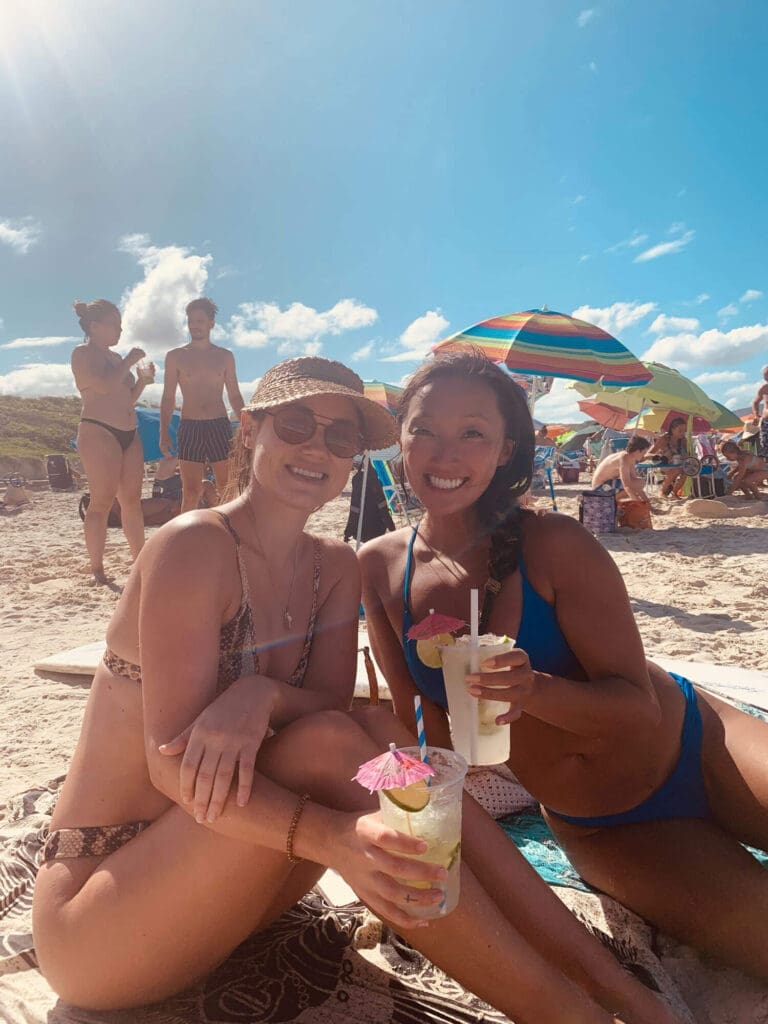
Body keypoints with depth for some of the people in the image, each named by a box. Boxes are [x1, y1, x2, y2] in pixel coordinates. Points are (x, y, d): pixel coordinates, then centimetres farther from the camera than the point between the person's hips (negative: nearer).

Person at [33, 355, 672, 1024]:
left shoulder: (336, 568, 1)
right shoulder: (194, 546, -20)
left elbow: (334, 706, -7)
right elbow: (174, 761, -25)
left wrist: (263, 696, -30)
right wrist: (330, 837, -41)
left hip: (207, 886, 5)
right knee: (325, 746, -29)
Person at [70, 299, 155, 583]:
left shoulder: (115, 357, 21)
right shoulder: (82, 353, -2)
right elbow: (104, 386, -18)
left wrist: (143, 379, 8)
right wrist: (129, 361, -7)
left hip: (128, 434, 8)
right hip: (98, 432, -8)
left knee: (132, 500, 7)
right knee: (103, 501, -9)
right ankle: (97, 568, -2)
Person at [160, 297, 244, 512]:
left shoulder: (225, 356, 10)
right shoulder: (175, 356, 7)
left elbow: (234, 396, 13)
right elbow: (168, 397, 7)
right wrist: (164, 432, -3)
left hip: (220, 426, 1)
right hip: (189, 428, -1)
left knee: (227, 489, 0)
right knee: (191, 492, -2)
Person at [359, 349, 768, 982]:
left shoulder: (554, 545, -19)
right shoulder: (380, 566, -10)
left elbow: (639, 703, -19)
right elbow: (414, 713, 0)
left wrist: (532, 690, -35)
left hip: (697, 750, -1)